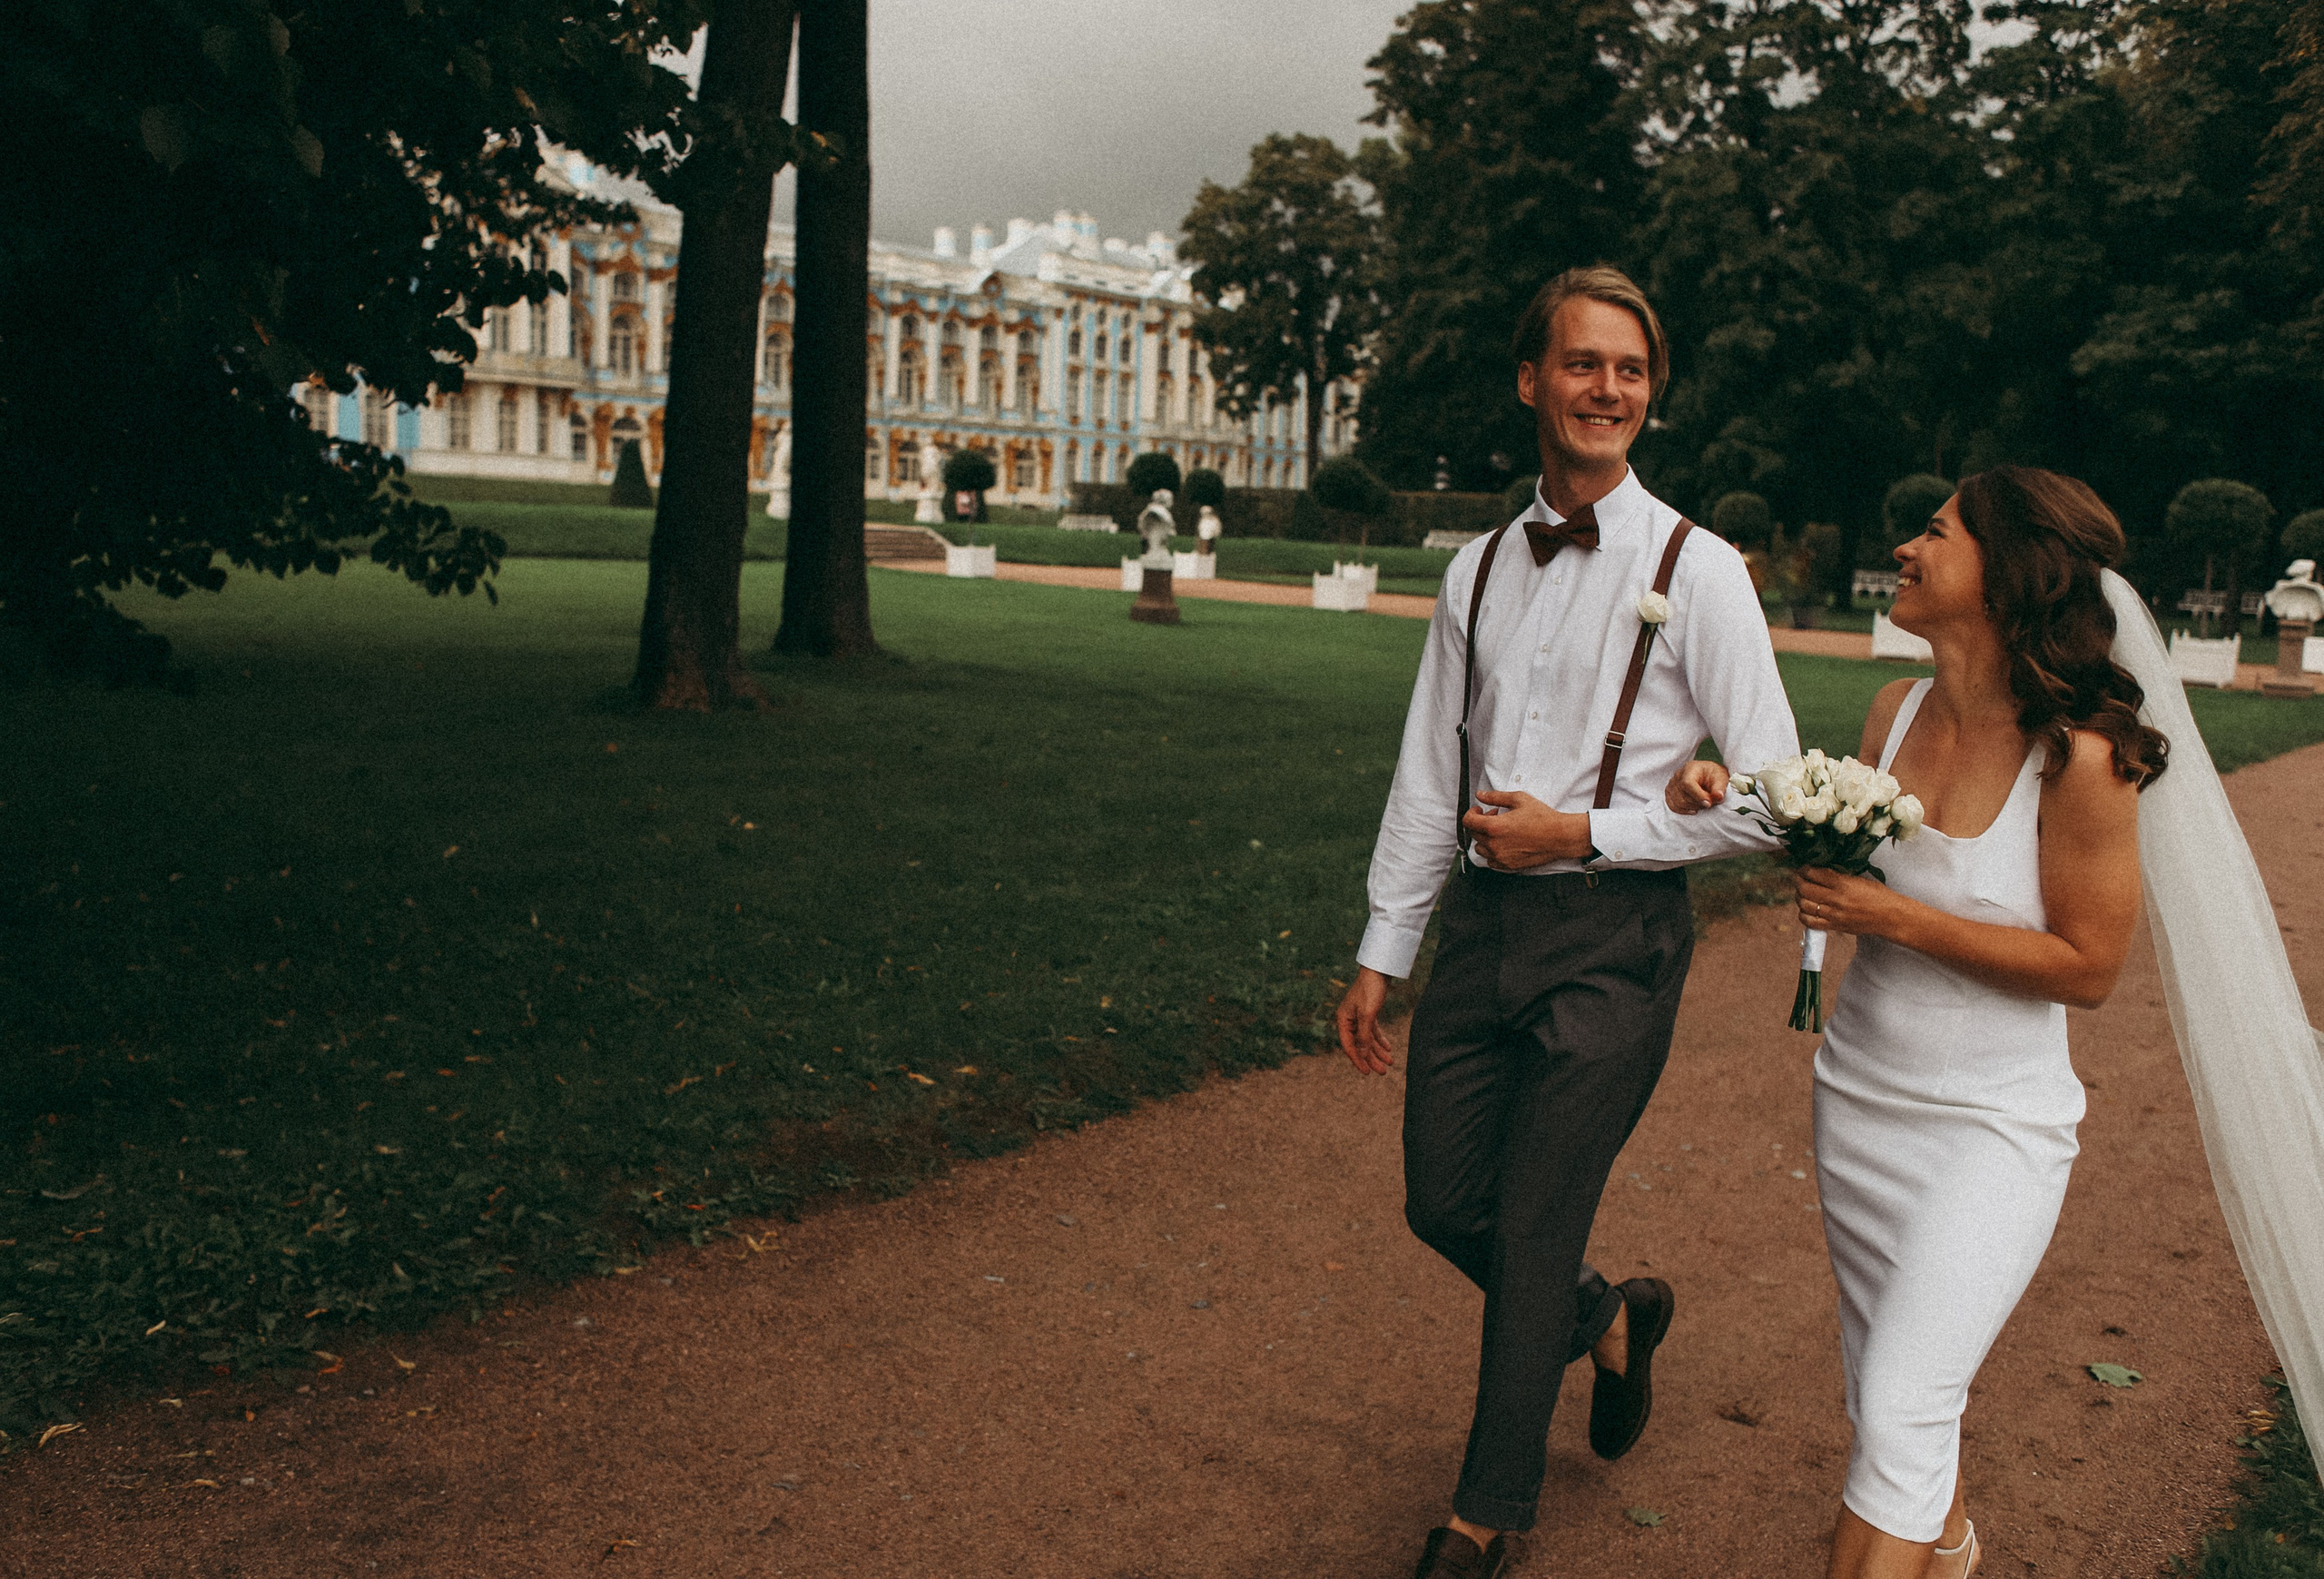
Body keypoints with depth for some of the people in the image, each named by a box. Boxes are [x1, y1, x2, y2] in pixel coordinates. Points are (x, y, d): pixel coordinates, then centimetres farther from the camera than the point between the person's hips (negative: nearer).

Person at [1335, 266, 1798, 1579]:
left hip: (1613, 937, -5)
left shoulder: (1695, 570, -5)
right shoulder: (1478, 571, 9)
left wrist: (1584, 830, -13)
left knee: (1534, 1232, 2)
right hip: (1484, 918, 5)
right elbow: (1428, 778, 12)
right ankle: (1610, 1322, 43)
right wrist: (1381, 955, 11)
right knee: (1444, 1202, 11)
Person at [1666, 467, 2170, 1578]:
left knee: (1901, 1411, -9)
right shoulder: (1898, 710, -3)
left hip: (1993, 1124, -6)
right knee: (1882, 1385, 22)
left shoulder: (2078, 754, -20)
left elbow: (2090, 965, -15)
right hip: (1859, 1097, 6)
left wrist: (1901, 921, -22)